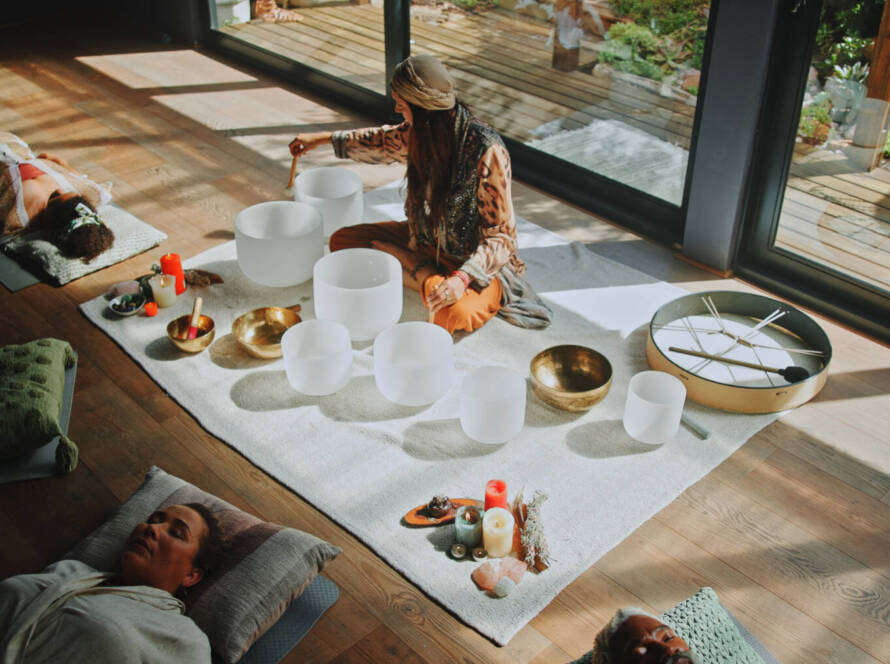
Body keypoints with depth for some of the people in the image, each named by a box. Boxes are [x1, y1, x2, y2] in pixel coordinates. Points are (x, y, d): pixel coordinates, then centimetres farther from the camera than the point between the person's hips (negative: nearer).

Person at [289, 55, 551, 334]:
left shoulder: (486, 151, -27)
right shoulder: (420, 134, -6)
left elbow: (500, 237, -23)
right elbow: (383, 142, 19)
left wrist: (461, 278, -38)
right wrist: (323, 138, 28)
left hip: (476, 259, -8)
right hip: (428, 241, 8)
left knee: (452, 314, -39)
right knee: (342, 241, -2)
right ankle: (431, 279, -8)